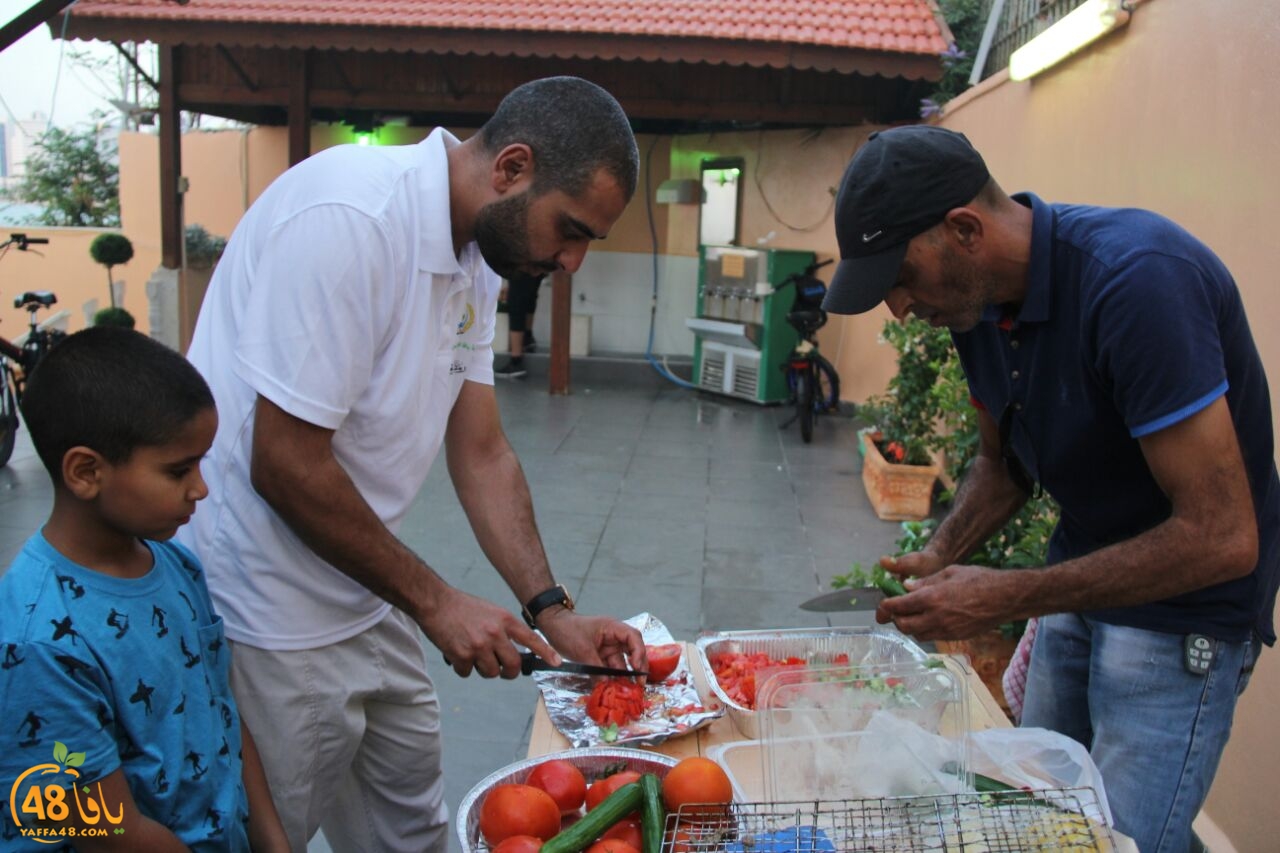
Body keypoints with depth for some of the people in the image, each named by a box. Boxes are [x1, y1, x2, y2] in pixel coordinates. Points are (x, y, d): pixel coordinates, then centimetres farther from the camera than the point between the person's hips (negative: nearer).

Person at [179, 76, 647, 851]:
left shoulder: (477, 255, 3)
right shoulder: (347, 219, -25)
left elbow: (482, 452, 6)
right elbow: (285, 467, -25)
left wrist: (552, 611, -1)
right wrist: (434, 603, -16)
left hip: (365, 601, 8)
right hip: (268, 620, -8)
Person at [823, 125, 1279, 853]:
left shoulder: (1136, 279, -29)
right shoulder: (977, 299, -5)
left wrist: (1008, 598, -27)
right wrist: (940, 558, -6)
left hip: (1183, 607, -7)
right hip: (1084, 576, 8)